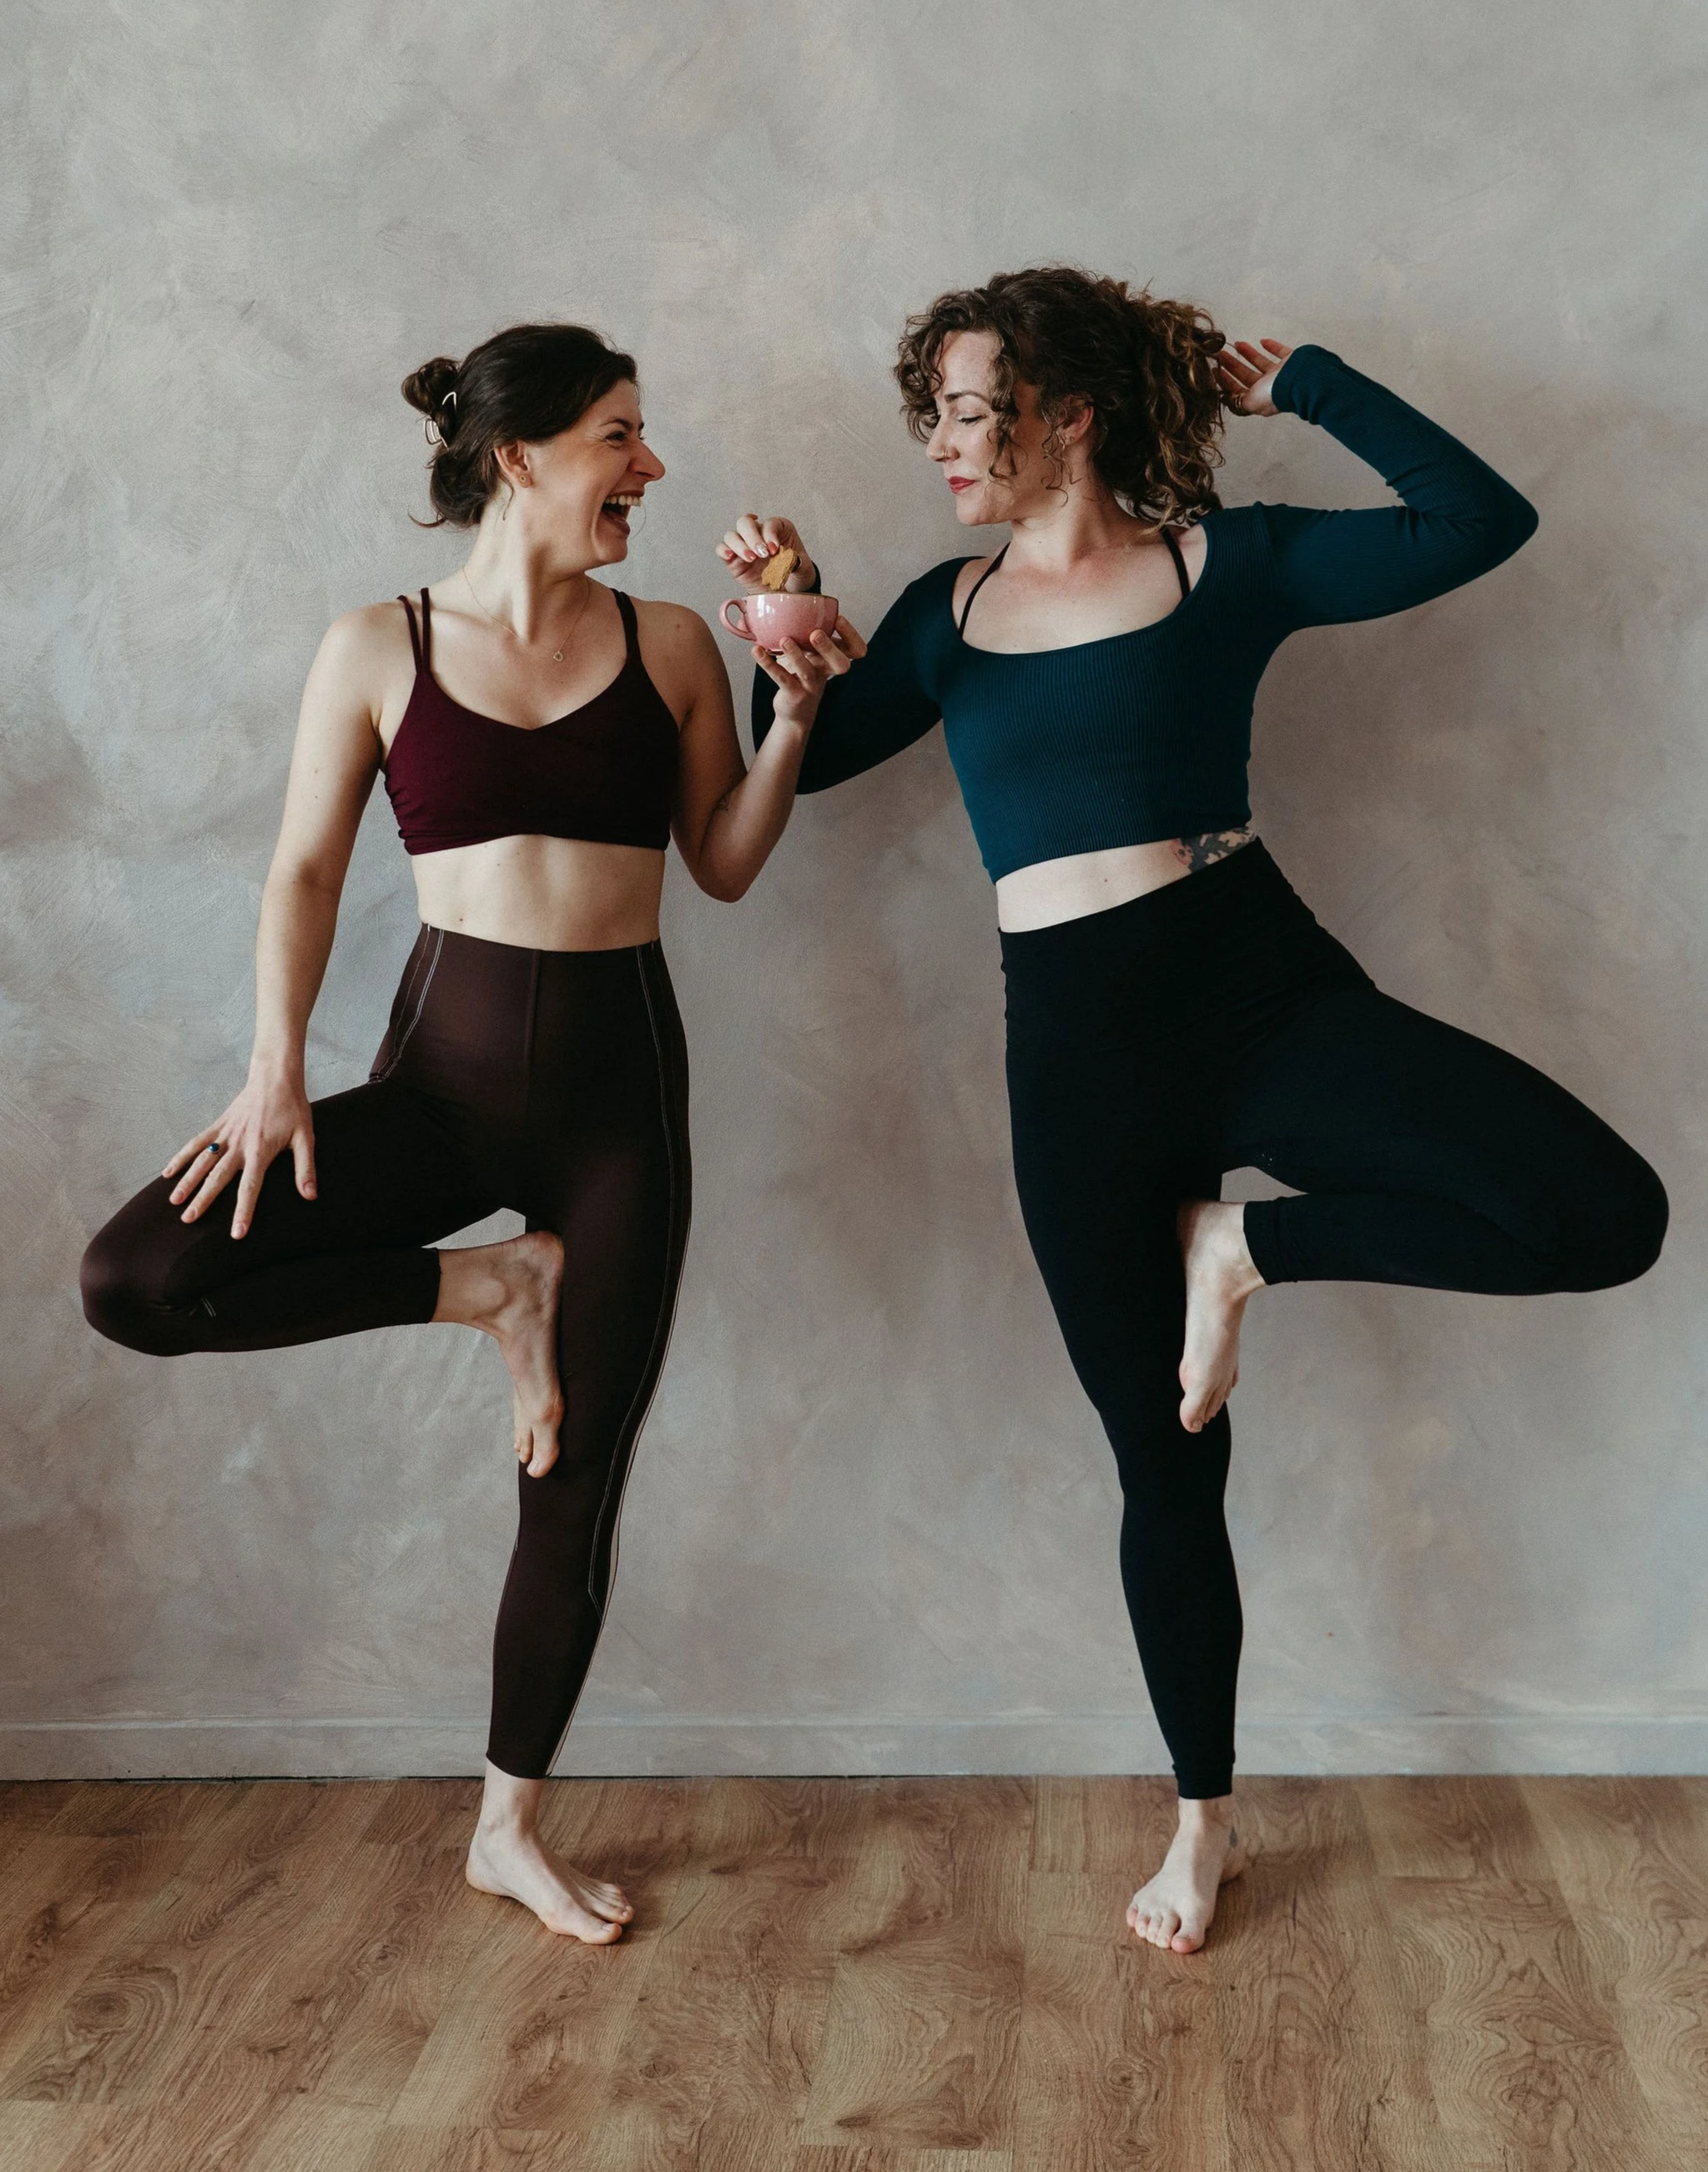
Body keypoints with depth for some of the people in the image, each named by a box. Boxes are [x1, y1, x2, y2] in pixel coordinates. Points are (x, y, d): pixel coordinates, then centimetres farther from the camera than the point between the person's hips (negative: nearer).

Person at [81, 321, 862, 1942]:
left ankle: (510, 1828, 27)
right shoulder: (377, 651, 0)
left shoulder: (669, 646, 4)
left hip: (617, 1076, 1)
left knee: (576, 1491, 6)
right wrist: (276, 1067, -10)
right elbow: (306, 867, 1)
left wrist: (792, 720, -5)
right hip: (444, 1071, 0)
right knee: (136, 1278, -21)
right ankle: (491, 1290, -2)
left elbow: (726, 867, 8)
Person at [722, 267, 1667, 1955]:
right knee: (1166, 1462, 8)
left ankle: (1245, 1243, -1)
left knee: (1603, 1214, -23)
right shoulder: (947, 613, 12)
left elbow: (1483, 519, -3)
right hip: (1075, 1045, 2)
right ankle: (1204, 1818, 29)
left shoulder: (1224, 562, 3)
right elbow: (796, 759, 20)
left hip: (1264, 991, -1)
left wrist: (1300, 383, 0)